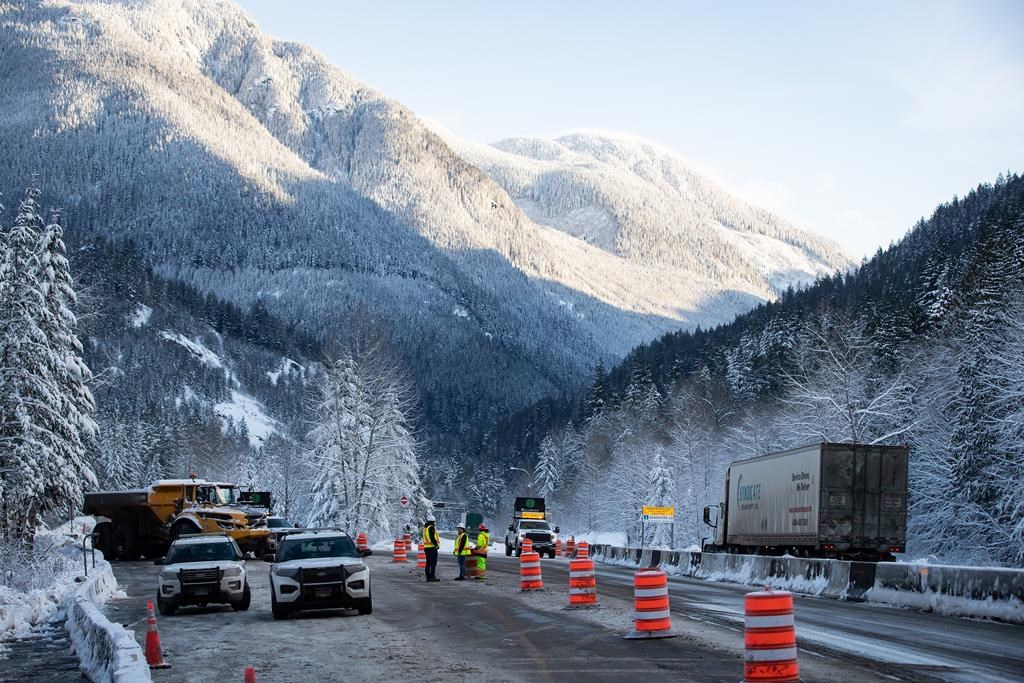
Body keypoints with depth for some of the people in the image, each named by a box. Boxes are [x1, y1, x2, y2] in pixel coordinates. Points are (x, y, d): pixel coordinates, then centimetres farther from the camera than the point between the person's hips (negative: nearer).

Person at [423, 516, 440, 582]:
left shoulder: (425, 528, 16)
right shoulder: (431, 527, -13)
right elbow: (432, 538, -20)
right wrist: (436, 544, -11)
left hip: (426, 547, 9)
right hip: (432, 547, -9)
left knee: (428, 563, 11)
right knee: (433, 562, -9)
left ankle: (428, 577, 12)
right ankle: (432, 576, -14)